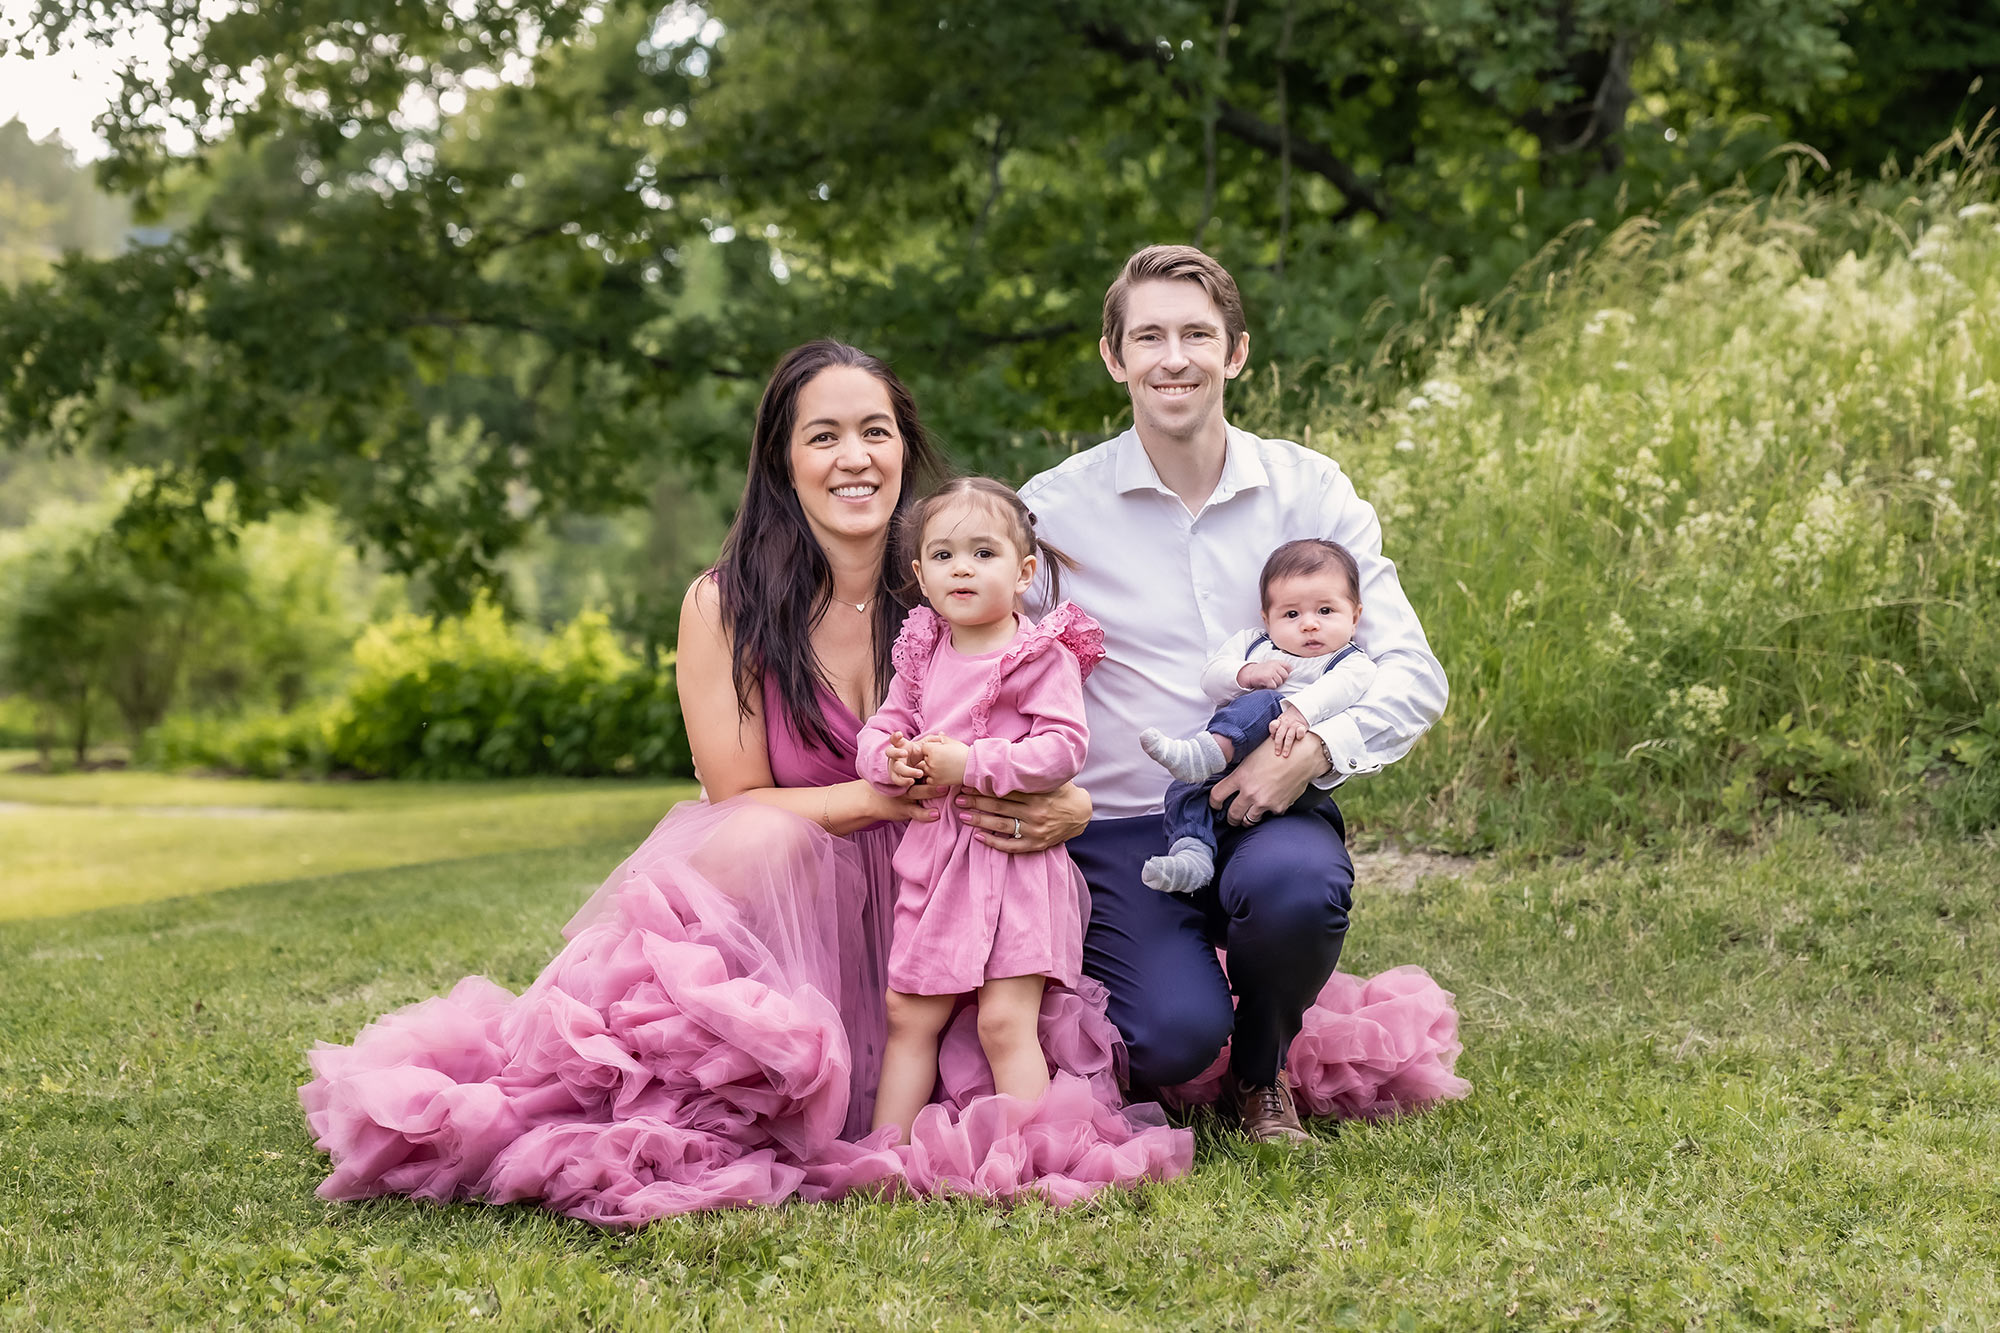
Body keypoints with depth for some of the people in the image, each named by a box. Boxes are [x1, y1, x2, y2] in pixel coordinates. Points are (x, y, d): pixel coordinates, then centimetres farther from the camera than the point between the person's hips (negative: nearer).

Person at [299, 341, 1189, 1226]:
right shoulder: (726, 606, -7)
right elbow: (740, 803, -6)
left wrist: (1065, 804, -23)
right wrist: (869, 798, -25)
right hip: (780, 890, -3)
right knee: (762, 839, -36)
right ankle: (718, 1118, -21)